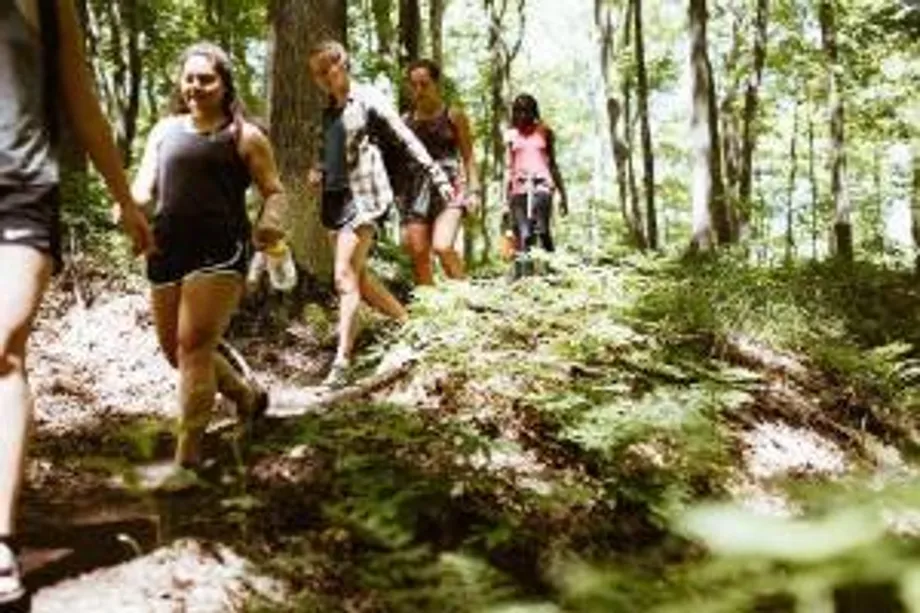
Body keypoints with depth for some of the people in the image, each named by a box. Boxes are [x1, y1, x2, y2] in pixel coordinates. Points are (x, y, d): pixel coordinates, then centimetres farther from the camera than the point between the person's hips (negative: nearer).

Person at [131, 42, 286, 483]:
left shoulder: (243, 135, 3)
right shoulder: (165, 130, 16)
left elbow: (274, 191, 3)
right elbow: (144, 187, 13)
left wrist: (270, 223, -20)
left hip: (220, 249, -6)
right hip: (167, 249, 6)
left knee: (194, 345, -15)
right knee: (175, 349, 12)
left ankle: (187, 461, -12)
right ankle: (247, 395, 38)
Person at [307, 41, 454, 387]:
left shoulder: (368, 100, -4)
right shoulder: (329, 111, 16)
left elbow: (406, 139, -5)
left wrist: (439, 178, -8)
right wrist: (319, 171, 5)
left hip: (363, 196, -8)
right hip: (334, 197, 8)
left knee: (345, 277, -15)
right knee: (358, 276, 10)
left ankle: (342, 361, -15)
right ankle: (408, 323, 27)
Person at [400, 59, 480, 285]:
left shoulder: (453, 115, 5)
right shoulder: (406, 120, 11)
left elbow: (468, 156, 5)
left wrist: (473, 189, -6)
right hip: (416, 189, 4)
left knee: (442, 247, -22)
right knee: (418, 255, -1)